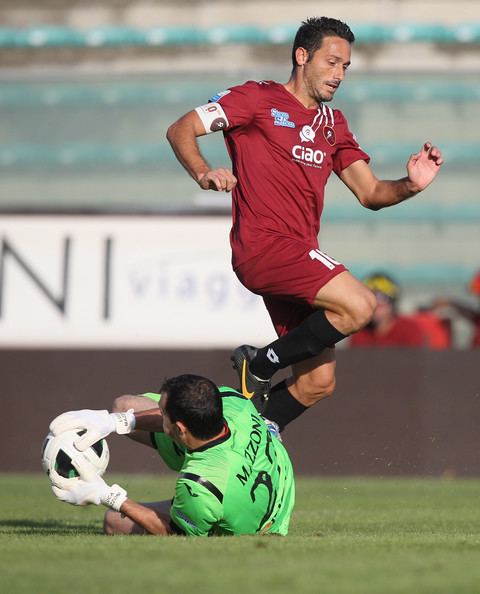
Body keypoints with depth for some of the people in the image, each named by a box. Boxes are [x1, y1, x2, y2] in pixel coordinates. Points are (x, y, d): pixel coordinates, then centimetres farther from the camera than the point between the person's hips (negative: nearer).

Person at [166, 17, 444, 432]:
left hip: (298, 256, 8)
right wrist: (204, 174, -25)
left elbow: (370, 193, 17)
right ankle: (261, 365, -9)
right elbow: (181, 130, -5)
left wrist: (410, 186, -4)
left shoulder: (333, 123, 21)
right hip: (263, 244, -8)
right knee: (359, 305, -26)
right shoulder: (258, 99, 0)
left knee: (318, 382, 4)